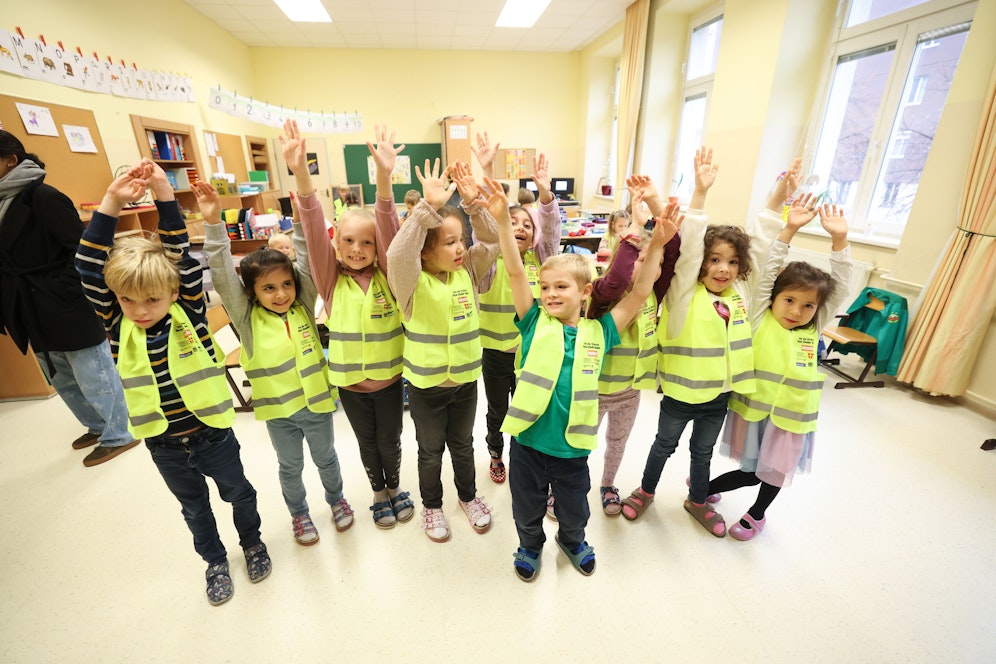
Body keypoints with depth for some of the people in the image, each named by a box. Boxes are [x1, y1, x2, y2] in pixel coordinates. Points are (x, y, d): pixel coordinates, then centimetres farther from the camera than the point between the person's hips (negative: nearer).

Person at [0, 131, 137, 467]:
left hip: (69, 311, -9)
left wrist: (63, 292, -17)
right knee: (63, 382, 20)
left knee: (95, 379, 3)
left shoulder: (42, 197, -14)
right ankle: (98, 426, 36)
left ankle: (118, 436, 19)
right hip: (37, 316, 9)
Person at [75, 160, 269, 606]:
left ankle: (252, 541, 48)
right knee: (195, 507, 24)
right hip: (163, 446, 2)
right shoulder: (118, 325, -9)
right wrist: (111, 204, -26)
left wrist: (164, 195, -26)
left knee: (238, 492, 20)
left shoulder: (188, 314, -14)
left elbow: (184, 259, -23)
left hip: (212, 434, -2)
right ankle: (214, 560, 48)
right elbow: (89, 270, -18)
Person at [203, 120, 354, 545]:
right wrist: (213, 222, -36)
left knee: (326, 457, 22)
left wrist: (301, 175, -25)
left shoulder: (305, 303, -12)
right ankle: (298, 513, 47)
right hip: (277, 409, 0)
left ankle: (336, 498, 48)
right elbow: (222, 274, -21)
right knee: (290, 466, 22)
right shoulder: (247, 316, -10)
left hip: (316, 401, 0)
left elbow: (308, 246, -19)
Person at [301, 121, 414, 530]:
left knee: (390, 441, 19)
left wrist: (384, 178, -40)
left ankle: (395, 487, 47)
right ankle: (379, 493, 47)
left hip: (389, 378, -1)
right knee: (367, 443, 21)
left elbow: (389, 231, -25)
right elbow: (313, 230, -21)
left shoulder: (386, 275, -10)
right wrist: (301, 173, -35)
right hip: (349, 382, 1)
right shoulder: (331, 279, -9)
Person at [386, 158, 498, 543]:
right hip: (425, 385, -3)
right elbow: (397, 254, -37)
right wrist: (430, 206, -42)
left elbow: (492, 242, -10)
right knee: (430, 451, 20)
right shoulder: (412, 283, -18)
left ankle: (468, 496, 49)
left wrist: (472, 203, -23)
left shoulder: (468, 272, -4)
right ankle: (432, 505, 45)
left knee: (462, 445, 25)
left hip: (466, 380, 3)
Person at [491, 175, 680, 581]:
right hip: (528, 441, 0)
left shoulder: (599, 332, -6)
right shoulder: (535, 323, -9)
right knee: (527, 510, 23)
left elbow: (640, 293, -7)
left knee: (574, 510, 26)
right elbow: (515, 272, -17)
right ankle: (530, 545, 54)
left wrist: (657, 244, -16)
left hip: (572, 446, 1)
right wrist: (502, 220, -26)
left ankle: (572, 540, 59)